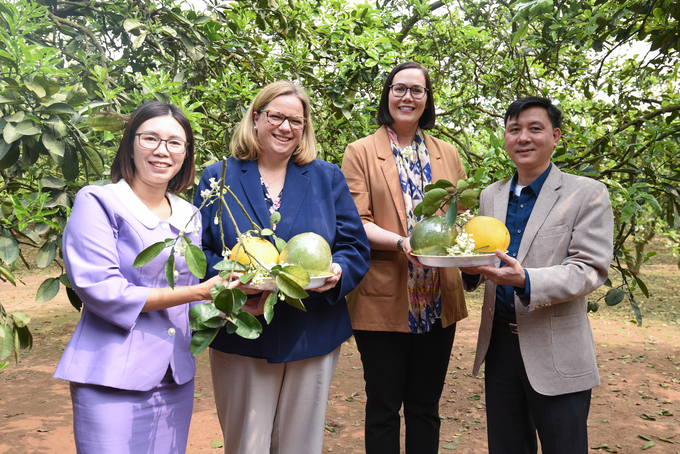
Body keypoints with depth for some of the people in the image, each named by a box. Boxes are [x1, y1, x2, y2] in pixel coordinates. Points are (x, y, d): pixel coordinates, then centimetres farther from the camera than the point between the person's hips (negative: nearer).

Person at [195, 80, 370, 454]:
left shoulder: (327, 178, 8)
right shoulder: (218, 178, 5)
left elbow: (355, 248, 5)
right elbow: (198, 251, 1)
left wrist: (337, 272, -17)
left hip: (313, 338, 1)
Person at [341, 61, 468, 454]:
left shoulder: (447, 155, 13)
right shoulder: (361, 153, 1)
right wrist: (401, 242, -24)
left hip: (438, 302, 4)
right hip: (384, 300, -3)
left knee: (426, 407, 15)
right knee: (383, 409, 9)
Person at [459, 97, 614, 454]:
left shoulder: (588, 194, -5)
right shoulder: (491, 195, 10)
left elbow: (590, 270, -13)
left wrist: (525, 280, -29)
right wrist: (471, 267, -10)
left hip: (557, 354, -4)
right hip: (499, 344, 5)